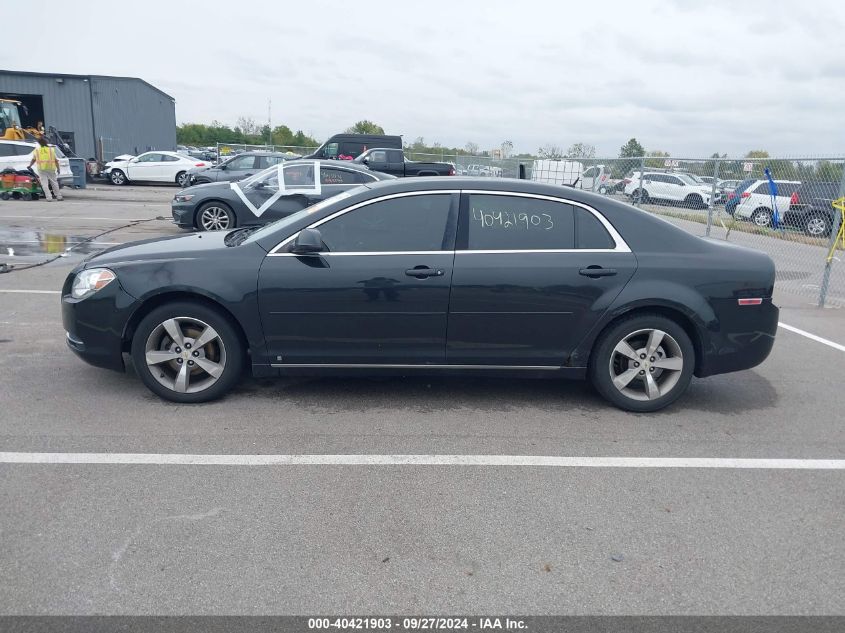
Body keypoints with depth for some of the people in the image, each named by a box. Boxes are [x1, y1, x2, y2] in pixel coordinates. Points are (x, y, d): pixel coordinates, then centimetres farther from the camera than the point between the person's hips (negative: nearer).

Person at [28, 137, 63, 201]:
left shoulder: (36, 150, 7)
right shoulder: (51, 149, 5)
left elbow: (33, 160, 14)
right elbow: (56, 160, 1)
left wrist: (30, 166, 30)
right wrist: (58, 169, 7)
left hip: (41, 169, 0)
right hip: (51, 168, 0)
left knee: (44, 184, 0)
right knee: (54, 183, 12)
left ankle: (49, 198, -8)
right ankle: (59, 196, 13)